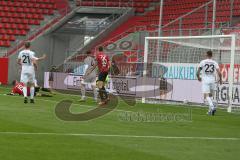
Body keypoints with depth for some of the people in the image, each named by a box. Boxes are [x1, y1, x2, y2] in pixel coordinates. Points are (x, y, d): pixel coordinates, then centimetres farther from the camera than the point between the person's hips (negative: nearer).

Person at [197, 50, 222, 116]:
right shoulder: (215, 63, 4)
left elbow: (198, 73, 0)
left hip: (205, 80, -3)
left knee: (206, 96, -8)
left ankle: (212, 107, -30)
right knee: (210, 95, 19)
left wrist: (198, 77, 21)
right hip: (212, 80, 3)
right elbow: (219, 73, -5)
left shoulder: (203, 62, 0)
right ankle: (210, 110, 9)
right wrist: (220, 80, 12)